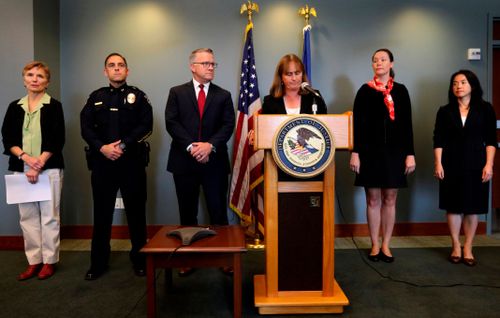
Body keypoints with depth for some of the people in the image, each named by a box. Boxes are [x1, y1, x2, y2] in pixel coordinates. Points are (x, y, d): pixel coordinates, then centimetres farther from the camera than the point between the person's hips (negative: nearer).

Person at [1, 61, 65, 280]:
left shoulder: (54, 106, 1)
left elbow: (56, 141, -6)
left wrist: (38, 166, -13)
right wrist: (26, 157, -12)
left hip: (49, 169, -4)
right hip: (22, 169, 4)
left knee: (49, 215, 1)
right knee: (27, 216, 7)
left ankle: (49, 261, 13)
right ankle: (34, 261, 17)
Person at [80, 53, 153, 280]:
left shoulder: (138, 96, 6)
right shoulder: (96, 97, 12)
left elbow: (146, 126, -5)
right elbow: (86, 127, 4)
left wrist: (123, 145, -15)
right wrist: (102, 148, -12)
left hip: (132, 162, -2)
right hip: (102, 162, 2)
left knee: (136, 212, 5)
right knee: (101, 213, 8)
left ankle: (140, 259, 19)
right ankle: (98, 263, 20)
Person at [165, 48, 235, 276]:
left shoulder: (223, 95, 10)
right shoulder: (177, 93, 7)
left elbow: (228, 125, -1)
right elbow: (171, 123, -3)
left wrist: (210, 145, -16)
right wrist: (191, 147, -15)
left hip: (215, 161, 0)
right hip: (184, 161, 0)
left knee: (219, 213, 3)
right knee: (187, 214, 10)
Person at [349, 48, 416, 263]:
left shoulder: (400, 90, 7)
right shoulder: (365, 90, 4)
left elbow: (407, 124, 5)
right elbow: (357, 123, 0)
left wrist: (410, 154, 0)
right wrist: (355, 152, -7)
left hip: (394, 151, 1)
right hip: (370, 151, -1)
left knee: (390, 199, 6)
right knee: (373, 200, 4)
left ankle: (386, 245, 18)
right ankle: (375, 245, 15)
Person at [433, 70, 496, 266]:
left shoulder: (485, 109, 4)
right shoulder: (445, 111, 6)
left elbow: (491, 139, 1)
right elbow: (438, 140, 3)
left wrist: (489, 165, -7)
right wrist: (438, 164, -5)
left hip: (476, 165, 0)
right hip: (451, 165, 1)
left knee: (473, 207, 4)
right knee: (453, 206, 3)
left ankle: (468, 248, 15)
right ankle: (456, 247, 15)